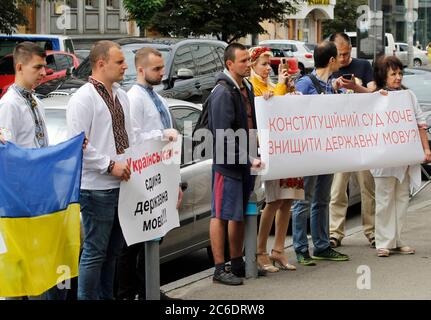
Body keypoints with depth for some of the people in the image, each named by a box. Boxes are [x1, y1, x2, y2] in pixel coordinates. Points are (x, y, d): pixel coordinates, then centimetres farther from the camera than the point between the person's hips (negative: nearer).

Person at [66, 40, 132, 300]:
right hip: (97, 188, -8)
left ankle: (107, 297, 26)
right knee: (95, 253, -4)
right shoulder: (83, 99, -12)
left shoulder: (121, 96, 14)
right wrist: (110, 165, -19)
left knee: (113, 251, 16)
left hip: (121, 184, 8)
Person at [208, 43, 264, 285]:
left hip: (245, 163, 9)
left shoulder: (247, 88, 12)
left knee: (240, 215, 15)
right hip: (227, 164, -8)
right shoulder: (223, 93, -16)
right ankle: (220, 269, 4)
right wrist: (248, 160, -20)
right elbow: (224, 136, -20)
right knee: (221, 215, -1)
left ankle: (237, 264, 25)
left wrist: (252, 158, 10)